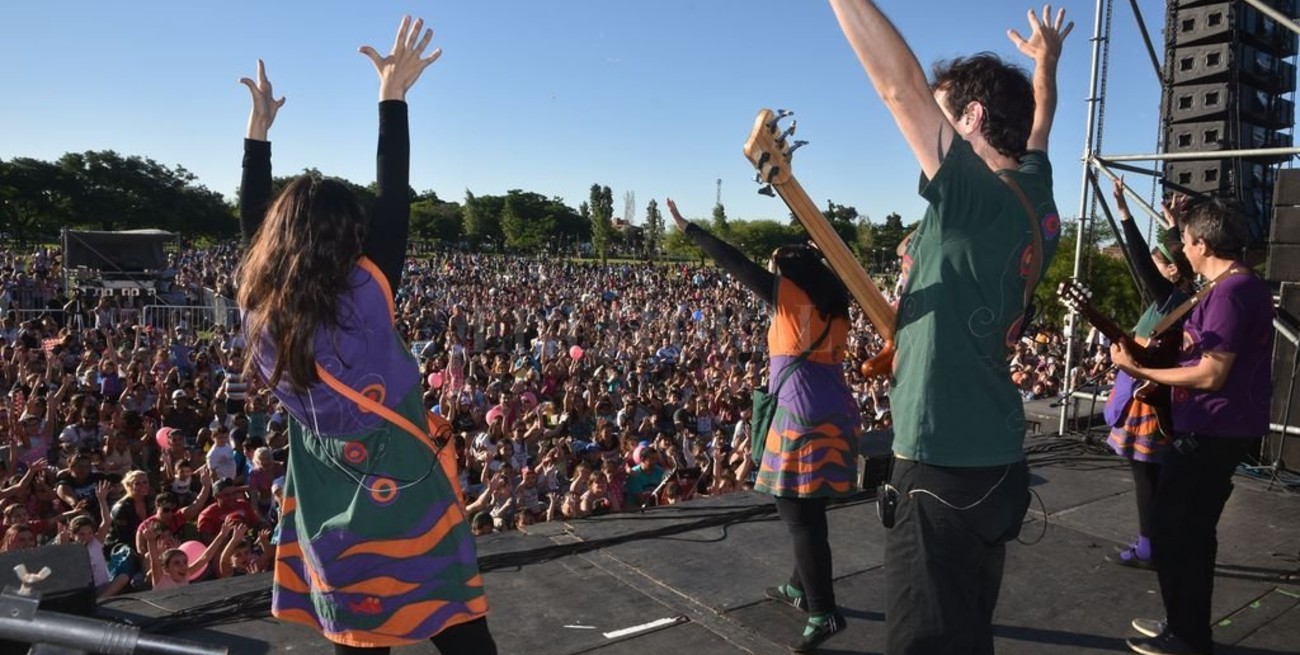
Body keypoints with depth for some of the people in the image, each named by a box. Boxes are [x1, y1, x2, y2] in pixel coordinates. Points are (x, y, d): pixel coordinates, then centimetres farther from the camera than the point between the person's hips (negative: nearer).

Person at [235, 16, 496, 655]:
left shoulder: (260, 308, -5)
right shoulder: (363, 298, -18)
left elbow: (255, 224, 8)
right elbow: (395, 202, -14)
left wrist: (258, 128, 15)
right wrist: (393, 96, -11)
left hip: (333, 518, 5)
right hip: (406, 503, -4)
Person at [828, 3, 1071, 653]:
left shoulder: (980, 197, -17)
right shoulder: (1034, 195, 7)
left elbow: (900, 84, -22)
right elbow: (1038, 124, 28)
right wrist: (1045, 63, 47)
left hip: (946, 467, -9)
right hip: (993, 461, 9)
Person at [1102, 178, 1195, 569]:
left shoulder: (1170, 300, -17)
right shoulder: (1178, 301, 7)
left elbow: (1141, 261, -26)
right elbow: (1173, 251, 23)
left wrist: (1124, 211, -27)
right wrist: (1173, 225, 27)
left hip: (1148, 400, -10)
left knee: (1146, 475, -2)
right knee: (1153, 476, 15)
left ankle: (1148, 550, 6)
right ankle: (1153, 543, 24)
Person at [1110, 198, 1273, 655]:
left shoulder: (1227, 292, -20)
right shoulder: (1246, 285, 14)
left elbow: (1211, 376, -24)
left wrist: (1139, 370, -18)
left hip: (1212, 431, -11)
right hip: (1224, 427, 11)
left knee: (1171, 530, -1)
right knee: (1192, 530, 18)